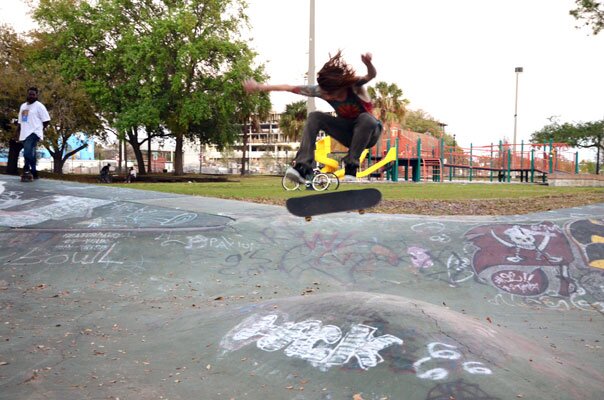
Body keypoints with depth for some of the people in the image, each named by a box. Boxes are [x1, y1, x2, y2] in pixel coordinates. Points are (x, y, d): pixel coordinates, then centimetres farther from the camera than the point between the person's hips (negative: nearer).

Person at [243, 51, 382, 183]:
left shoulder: (354, 86, -28)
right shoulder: (322, 90, -17)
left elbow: (372, 75, -48)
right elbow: (290, 88, -15)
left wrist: (368, 63, -71)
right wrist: (260, 87, -15)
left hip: (368, 133, -3)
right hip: (348, 133, 3)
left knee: (366, 118, -39)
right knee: (314, 117, -20)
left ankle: (351, 167, -26)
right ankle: (303, 168, -28)